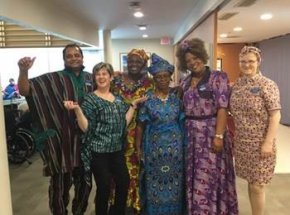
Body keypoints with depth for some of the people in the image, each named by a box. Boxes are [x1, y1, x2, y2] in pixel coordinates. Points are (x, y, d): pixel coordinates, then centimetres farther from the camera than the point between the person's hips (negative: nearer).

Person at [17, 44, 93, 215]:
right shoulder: (53, 79, -7)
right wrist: (23, 71, -33)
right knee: (61, 183, 9)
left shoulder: (91, 78, 7)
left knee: (85, 181, 19)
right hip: (62, 141, -4)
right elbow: (25, 91, -15)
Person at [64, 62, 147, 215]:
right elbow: (85, 127, -14)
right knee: (104, 187, 2)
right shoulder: (90, 99, -7)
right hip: (98, 151, -5)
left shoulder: (118, 99, 9)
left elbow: (124, 122, 6)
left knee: (124, 182, 11)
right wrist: (77, 109, -27)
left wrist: (134, 104, 5)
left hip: (117, 149, 5)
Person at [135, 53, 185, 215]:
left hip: (175, 146, 2)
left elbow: (182, 122, 6)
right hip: (154, 146, -2)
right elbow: (140, 125, -2)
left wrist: (184, 144, 2)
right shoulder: (147, 99, -4)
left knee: (174, 181, 10)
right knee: (155, 181, 8)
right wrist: (138, 147, -4)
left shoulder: (176, 98, 2)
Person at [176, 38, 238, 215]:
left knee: (211, 174, 3)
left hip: (211, 132, -5)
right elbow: (182, 109, 11)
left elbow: (222, 108, -13)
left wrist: (218, 135, -19)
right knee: (193, 175, 13)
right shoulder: (185, 83, 10)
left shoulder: (218, 77, -5)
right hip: (190, 134, 5)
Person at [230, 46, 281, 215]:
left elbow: (275, 116, -14)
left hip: (259, 143, -5)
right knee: (251, 181, 17)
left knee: (257, 186, 3)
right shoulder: (237, 85, 6)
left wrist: (268, 142, -19)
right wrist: (235, 135, 9)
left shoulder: (267, 85, -10)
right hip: (241, 142, 5)